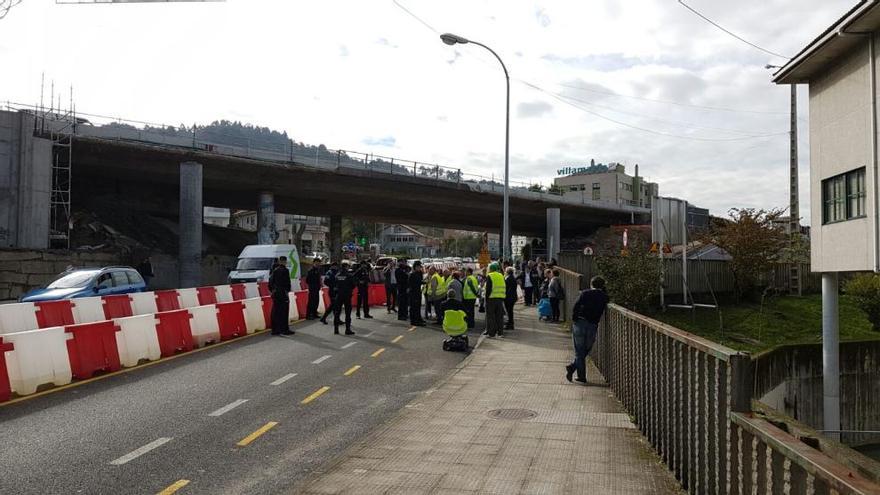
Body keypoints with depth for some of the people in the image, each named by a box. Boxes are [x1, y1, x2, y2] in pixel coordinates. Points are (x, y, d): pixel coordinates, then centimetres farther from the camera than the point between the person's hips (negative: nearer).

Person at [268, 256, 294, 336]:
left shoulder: (275, 270, 10)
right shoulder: (285, 270, -10)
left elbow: (271, 281, 13)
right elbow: (287, 282, -12)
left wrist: (272, 291, 18)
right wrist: (288, 290, -2)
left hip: (275, 293, 7)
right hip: (283, 293, -7)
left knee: (275, 312, 9)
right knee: (284, 312, -2)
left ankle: (275, 330, 12)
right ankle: (285, 330, 1)